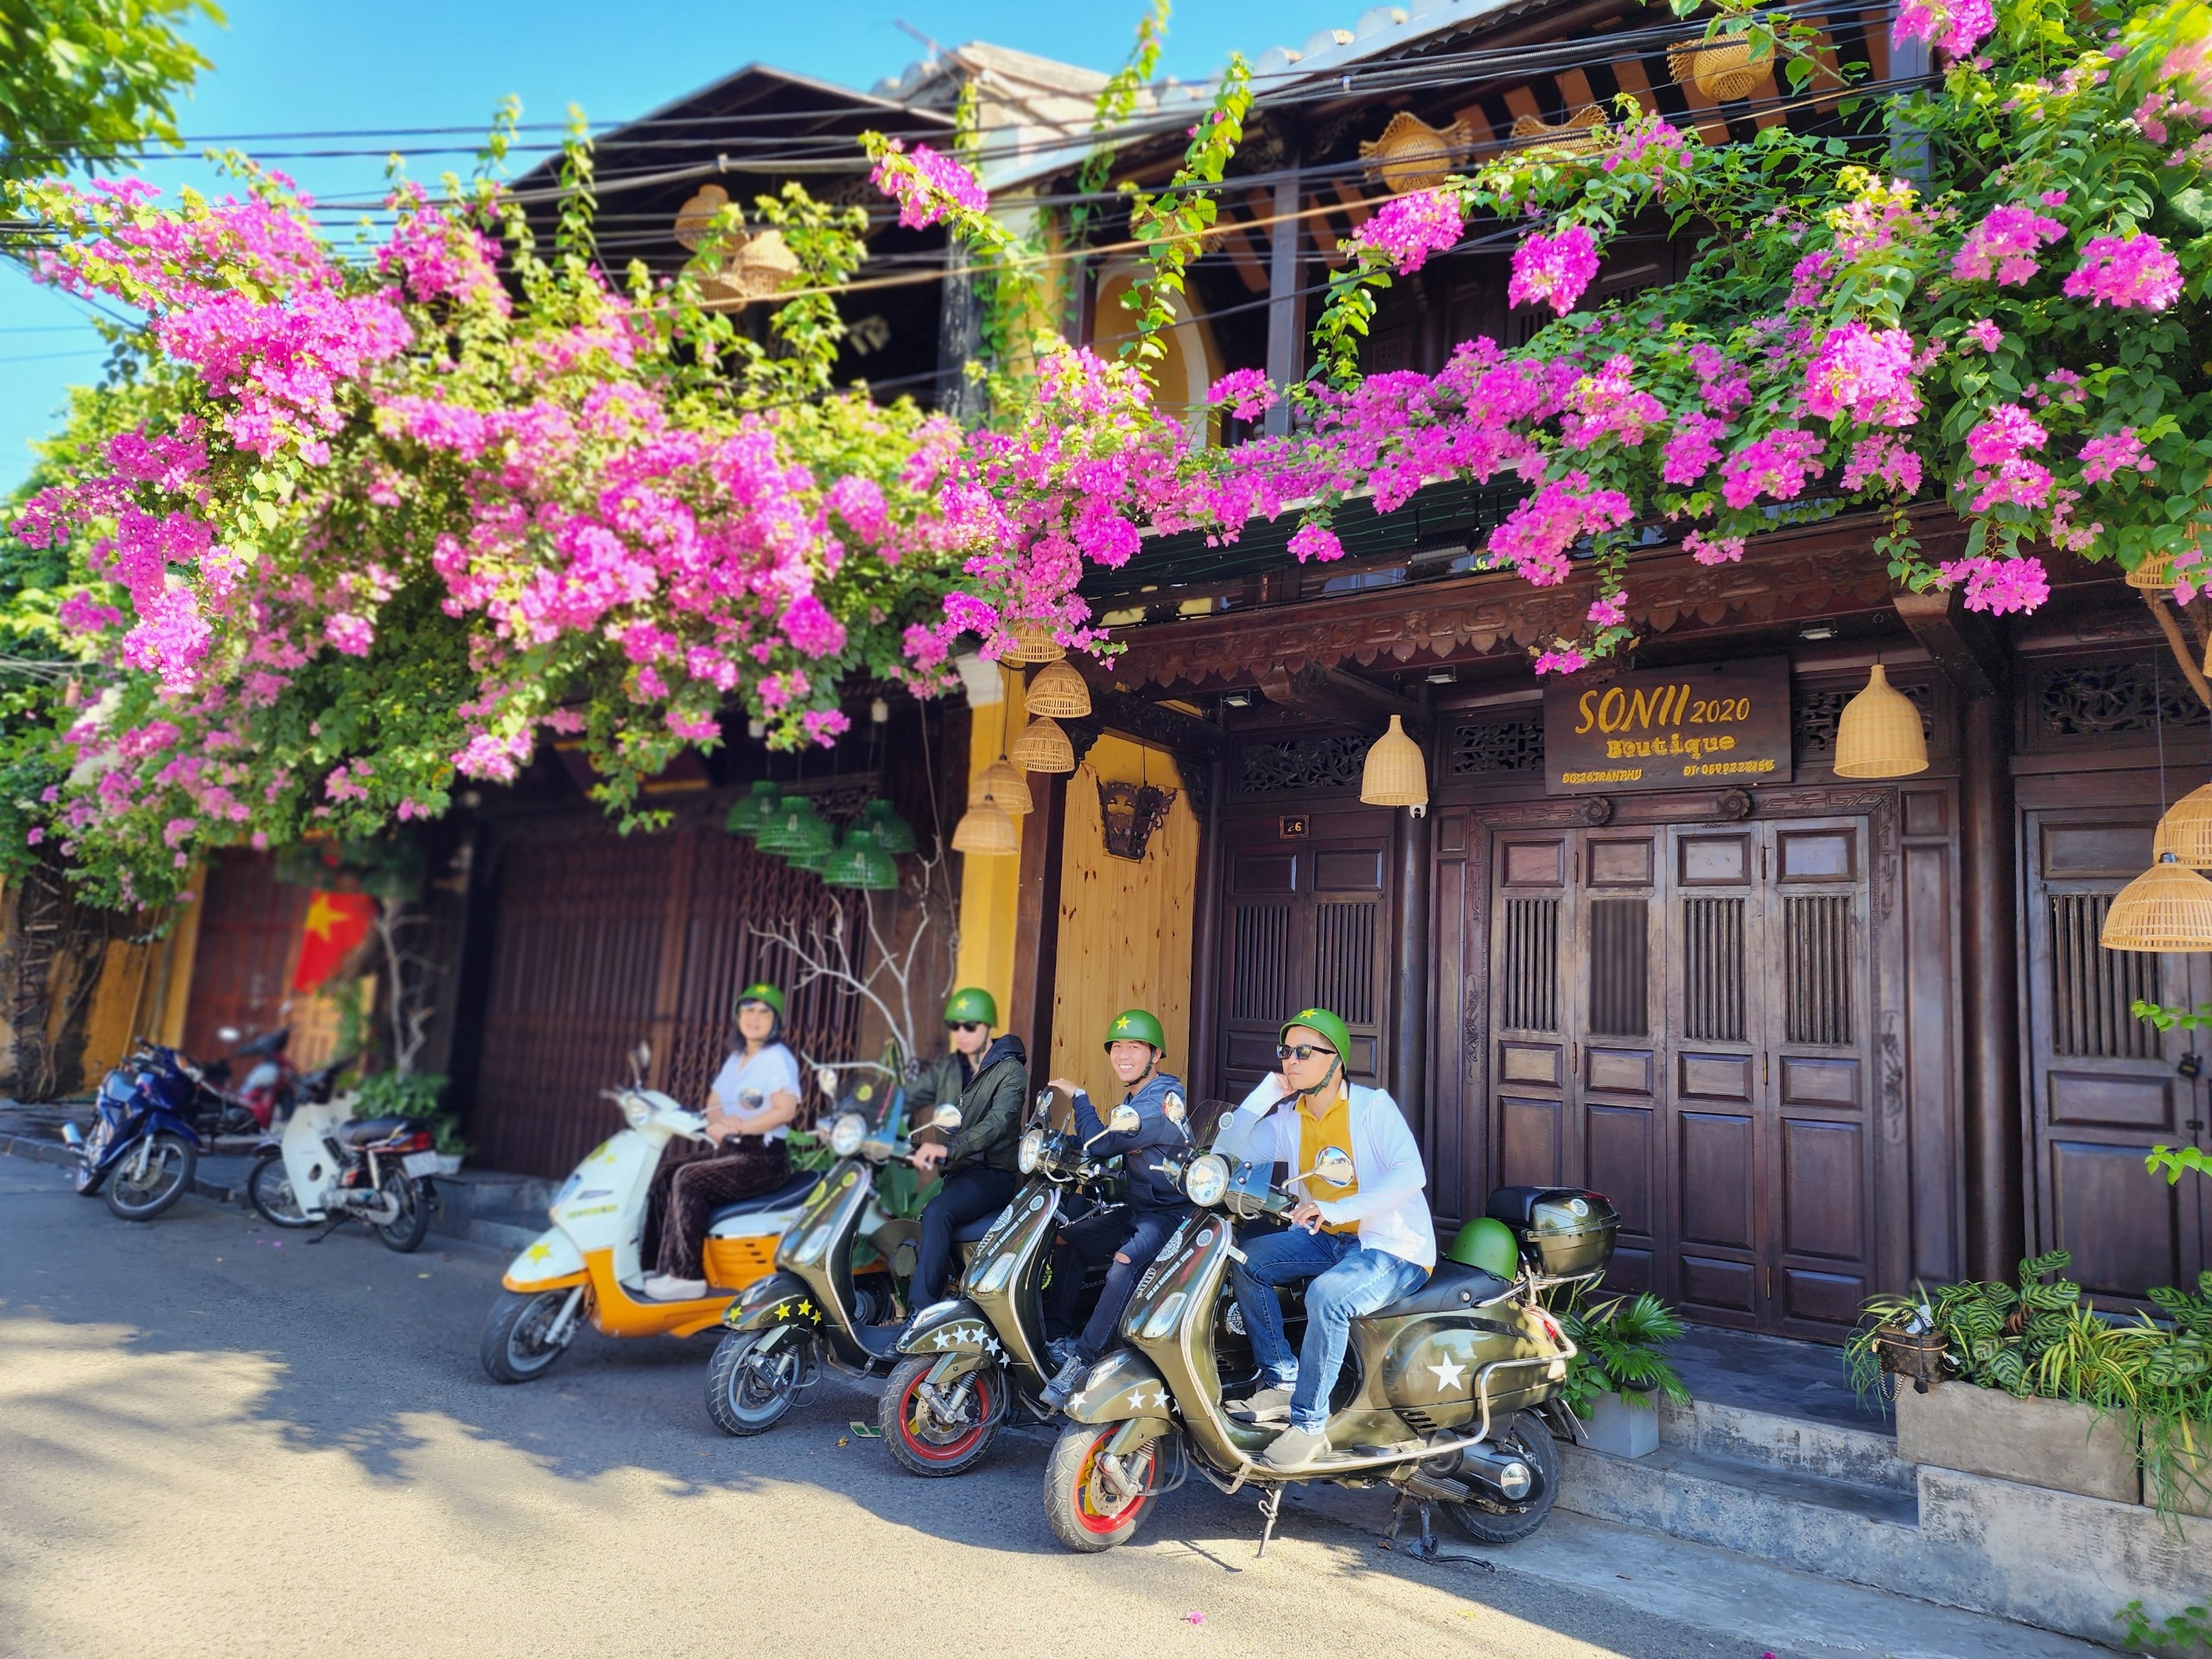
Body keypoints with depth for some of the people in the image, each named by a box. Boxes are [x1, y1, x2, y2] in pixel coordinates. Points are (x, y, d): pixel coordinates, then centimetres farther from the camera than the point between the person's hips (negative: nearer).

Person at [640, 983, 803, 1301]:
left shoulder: (778, 1058, -7)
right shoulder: (735, 1059, 18)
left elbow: (786, 1109, -19)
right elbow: (713, 1102, 13)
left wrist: (737, 1128, -20)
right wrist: (719, 1121, -11)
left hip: (763, 1157, -8)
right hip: (727, 1151, 8)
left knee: (689, 1179, -25)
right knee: (663, 1176, -6)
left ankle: (686, 1276, -23)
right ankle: (666, 1265, -4)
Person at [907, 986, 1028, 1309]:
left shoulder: (1011, 1071, -7)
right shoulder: (949, 1068, 14)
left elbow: (996, 1124, -25)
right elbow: (909, 1100, 7)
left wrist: (947, 1148, -41)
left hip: (994, 1173, -7)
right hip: (956, 1173, 7)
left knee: (936, 1212, -31)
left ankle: (921, 1313, -31)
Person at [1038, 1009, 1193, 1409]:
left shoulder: (1162, 1098, -19)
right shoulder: (1133, 1098, 13)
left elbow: (1101, 1144, -23)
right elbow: (1112, 1154, 17)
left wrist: (1079, 1096, -11)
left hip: (1172, 1214, -10)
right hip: (1138, 1207, 10)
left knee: (1124, 1263, -32)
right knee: (1067, 1241, 4)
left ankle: (1082, 1356, -26)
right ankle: (1058, 1331, 10)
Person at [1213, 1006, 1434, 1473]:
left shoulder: (1373, 1106, -11)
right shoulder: (1287, 1119, 6)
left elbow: (1411, 1173, -26)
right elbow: (1225, 1154, -5)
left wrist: (1337, 1209, -36)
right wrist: (1265, 1093, -9)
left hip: (1395, 1247, -7)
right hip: (1327, 1241, 7)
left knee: (1326, 1295, -34)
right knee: (1246, 1263, -11)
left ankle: (1309, 1423, -19)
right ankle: (1283, 1382, -3)